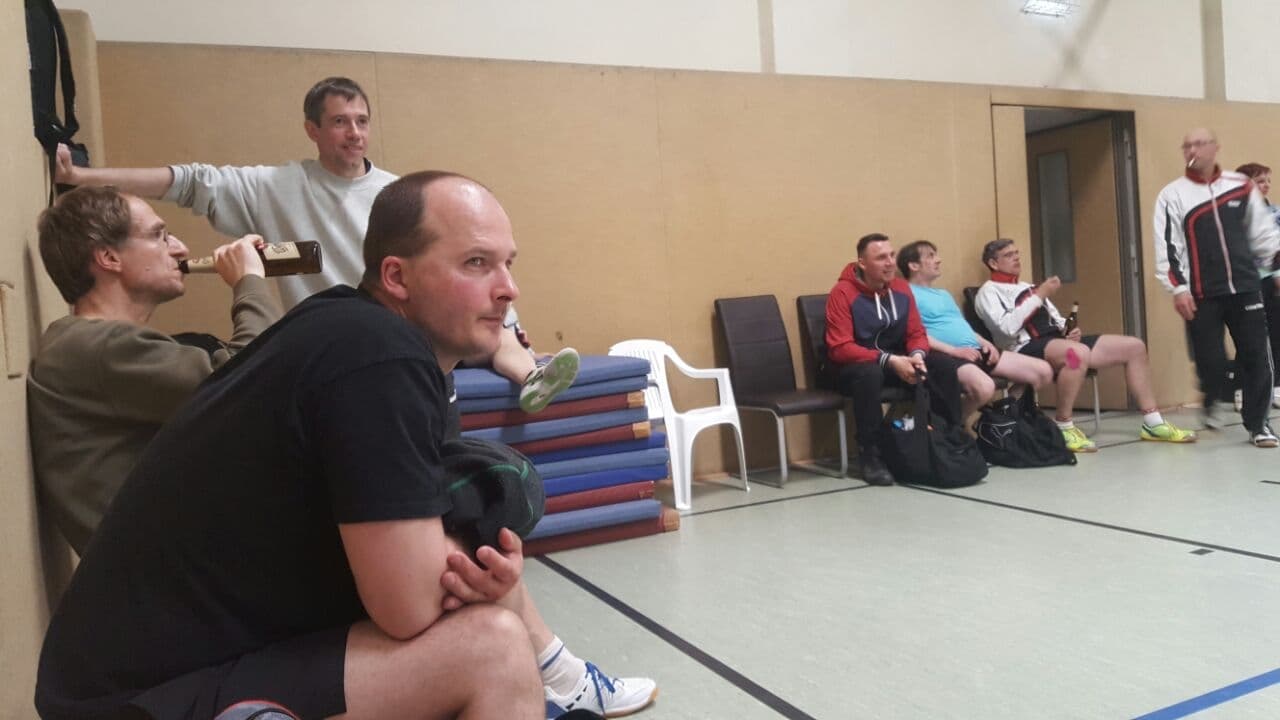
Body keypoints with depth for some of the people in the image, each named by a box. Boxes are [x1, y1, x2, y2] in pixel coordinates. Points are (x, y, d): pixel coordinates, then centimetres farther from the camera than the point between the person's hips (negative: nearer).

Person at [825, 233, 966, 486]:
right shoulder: (843, 293, -17)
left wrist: (917, 355, -20)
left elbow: (917, 333, 6)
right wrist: (889, 360, -31)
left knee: (946, 365, -15)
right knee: (870, 373, -40)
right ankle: (870, 456, -29)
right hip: (853, 367, -5)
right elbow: (840, 349, -23)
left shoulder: (901, 288, 2)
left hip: (895, 362, 6)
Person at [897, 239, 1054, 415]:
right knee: (984, 387, -40)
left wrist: (985, 343, 7)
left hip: (976, 351, 9)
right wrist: (954, 350, -21)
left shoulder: (943, 294, 28)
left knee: (1043, 371, 3)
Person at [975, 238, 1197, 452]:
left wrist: (1071, 331, 3)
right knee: (1079, 353, -40)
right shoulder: (989, 292, 0)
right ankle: (1064, 427, -25)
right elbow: (1006, 328, -18)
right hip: (1027, 348, -9)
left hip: (1059, 341, 9)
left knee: (1134, 347, 2)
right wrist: (1039, 295, -14)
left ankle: (1153, 423, 7)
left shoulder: (1028, 287, 27)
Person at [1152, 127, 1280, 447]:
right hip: (1201, 295, -2)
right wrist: (1178, 289, -12)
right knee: (1210, 360, -2)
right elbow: (1167, 247, -6)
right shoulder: (1172, 195, -1)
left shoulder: (1240, 186, 8)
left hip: (1245, 287, 3)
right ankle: (1211, 402, 31)